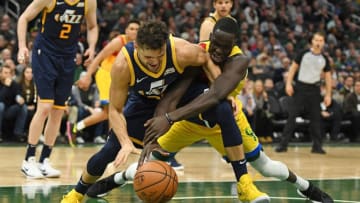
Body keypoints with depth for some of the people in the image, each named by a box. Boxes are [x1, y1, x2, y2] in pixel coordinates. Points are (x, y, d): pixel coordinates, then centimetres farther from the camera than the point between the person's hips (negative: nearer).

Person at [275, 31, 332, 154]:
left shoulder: (324, 59, 4)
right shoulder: (304, 54, -2)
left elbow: (328, 77, 10)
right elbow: (293, 68, 3)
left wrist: (328, 94, 4)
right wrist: (288, 84, -7)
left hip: (314, 89, 2)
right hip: (300, 87, -2)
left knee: (315, 118, 3)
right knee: (292, 116, -5)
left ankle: (317, 146, 10)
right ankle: (283, 144, -3)